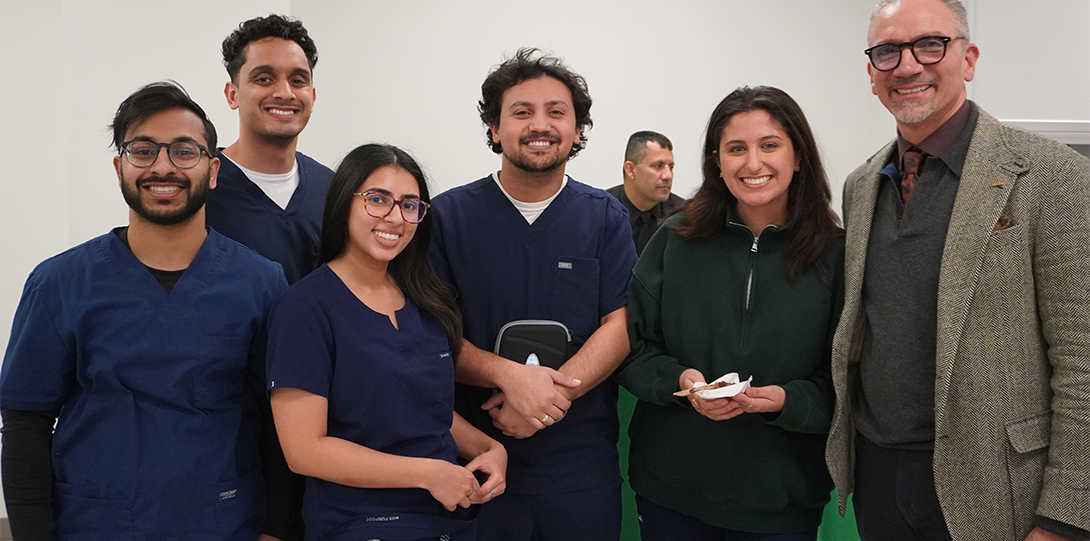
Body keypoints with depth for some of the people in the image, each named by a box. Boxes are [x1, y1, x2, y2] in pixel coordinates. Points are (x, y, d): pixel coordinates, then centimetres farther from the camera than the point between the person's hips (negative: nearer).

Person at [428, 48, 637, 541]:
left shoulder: (605, 217, 3)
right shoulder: (447, 216, -1)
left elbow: (620, 324, -4)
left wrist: (553, 392, -19)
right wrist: (509, 375, -22)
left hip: (582, 459, 1)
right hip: (472, 455, 0)